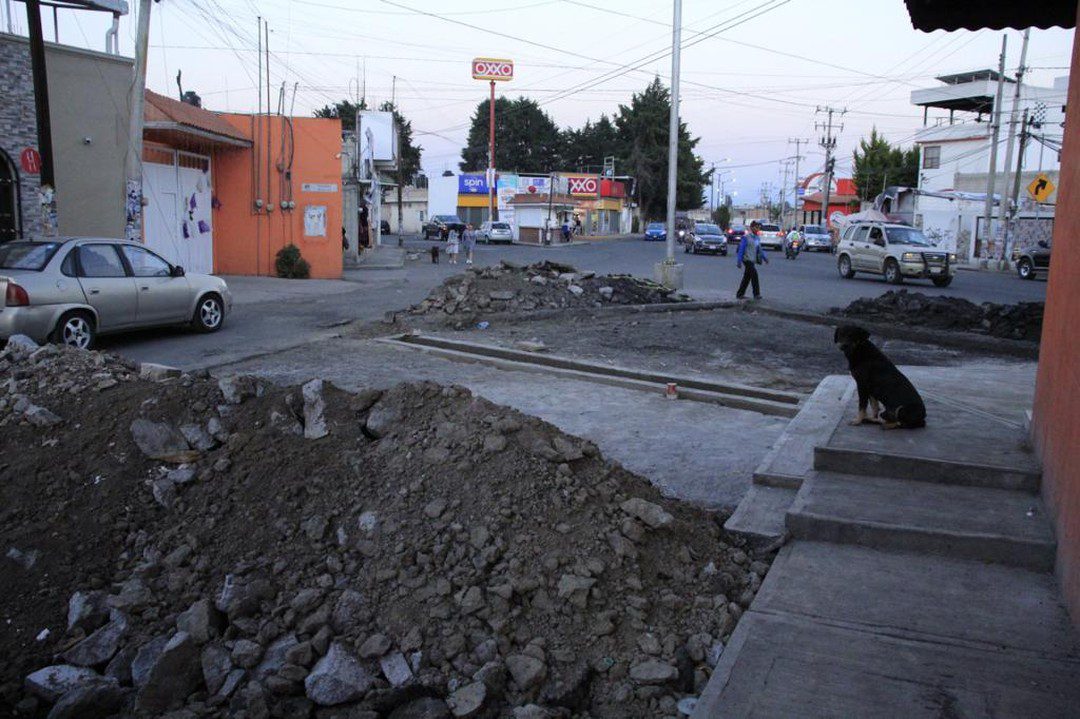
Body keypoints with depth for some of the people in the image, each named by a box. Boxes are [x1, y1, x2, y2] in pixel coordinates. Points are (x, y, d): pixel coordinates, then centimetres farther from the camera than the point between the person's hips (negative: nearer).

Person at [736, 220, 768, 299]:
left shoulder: (757, 238, 14)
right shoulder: (746, 237, -11)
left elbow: (759, 249, 21)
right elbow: (741, 249, -12)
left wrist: (764, 258, 12)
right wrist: (739, 261, -15)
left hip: (752, 260, 8)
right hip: (747, 260, -8)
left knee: (747, 278, 10)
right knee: (754, 275, -14)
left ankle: (740, 294, 17)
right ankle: (756, 294, -10)